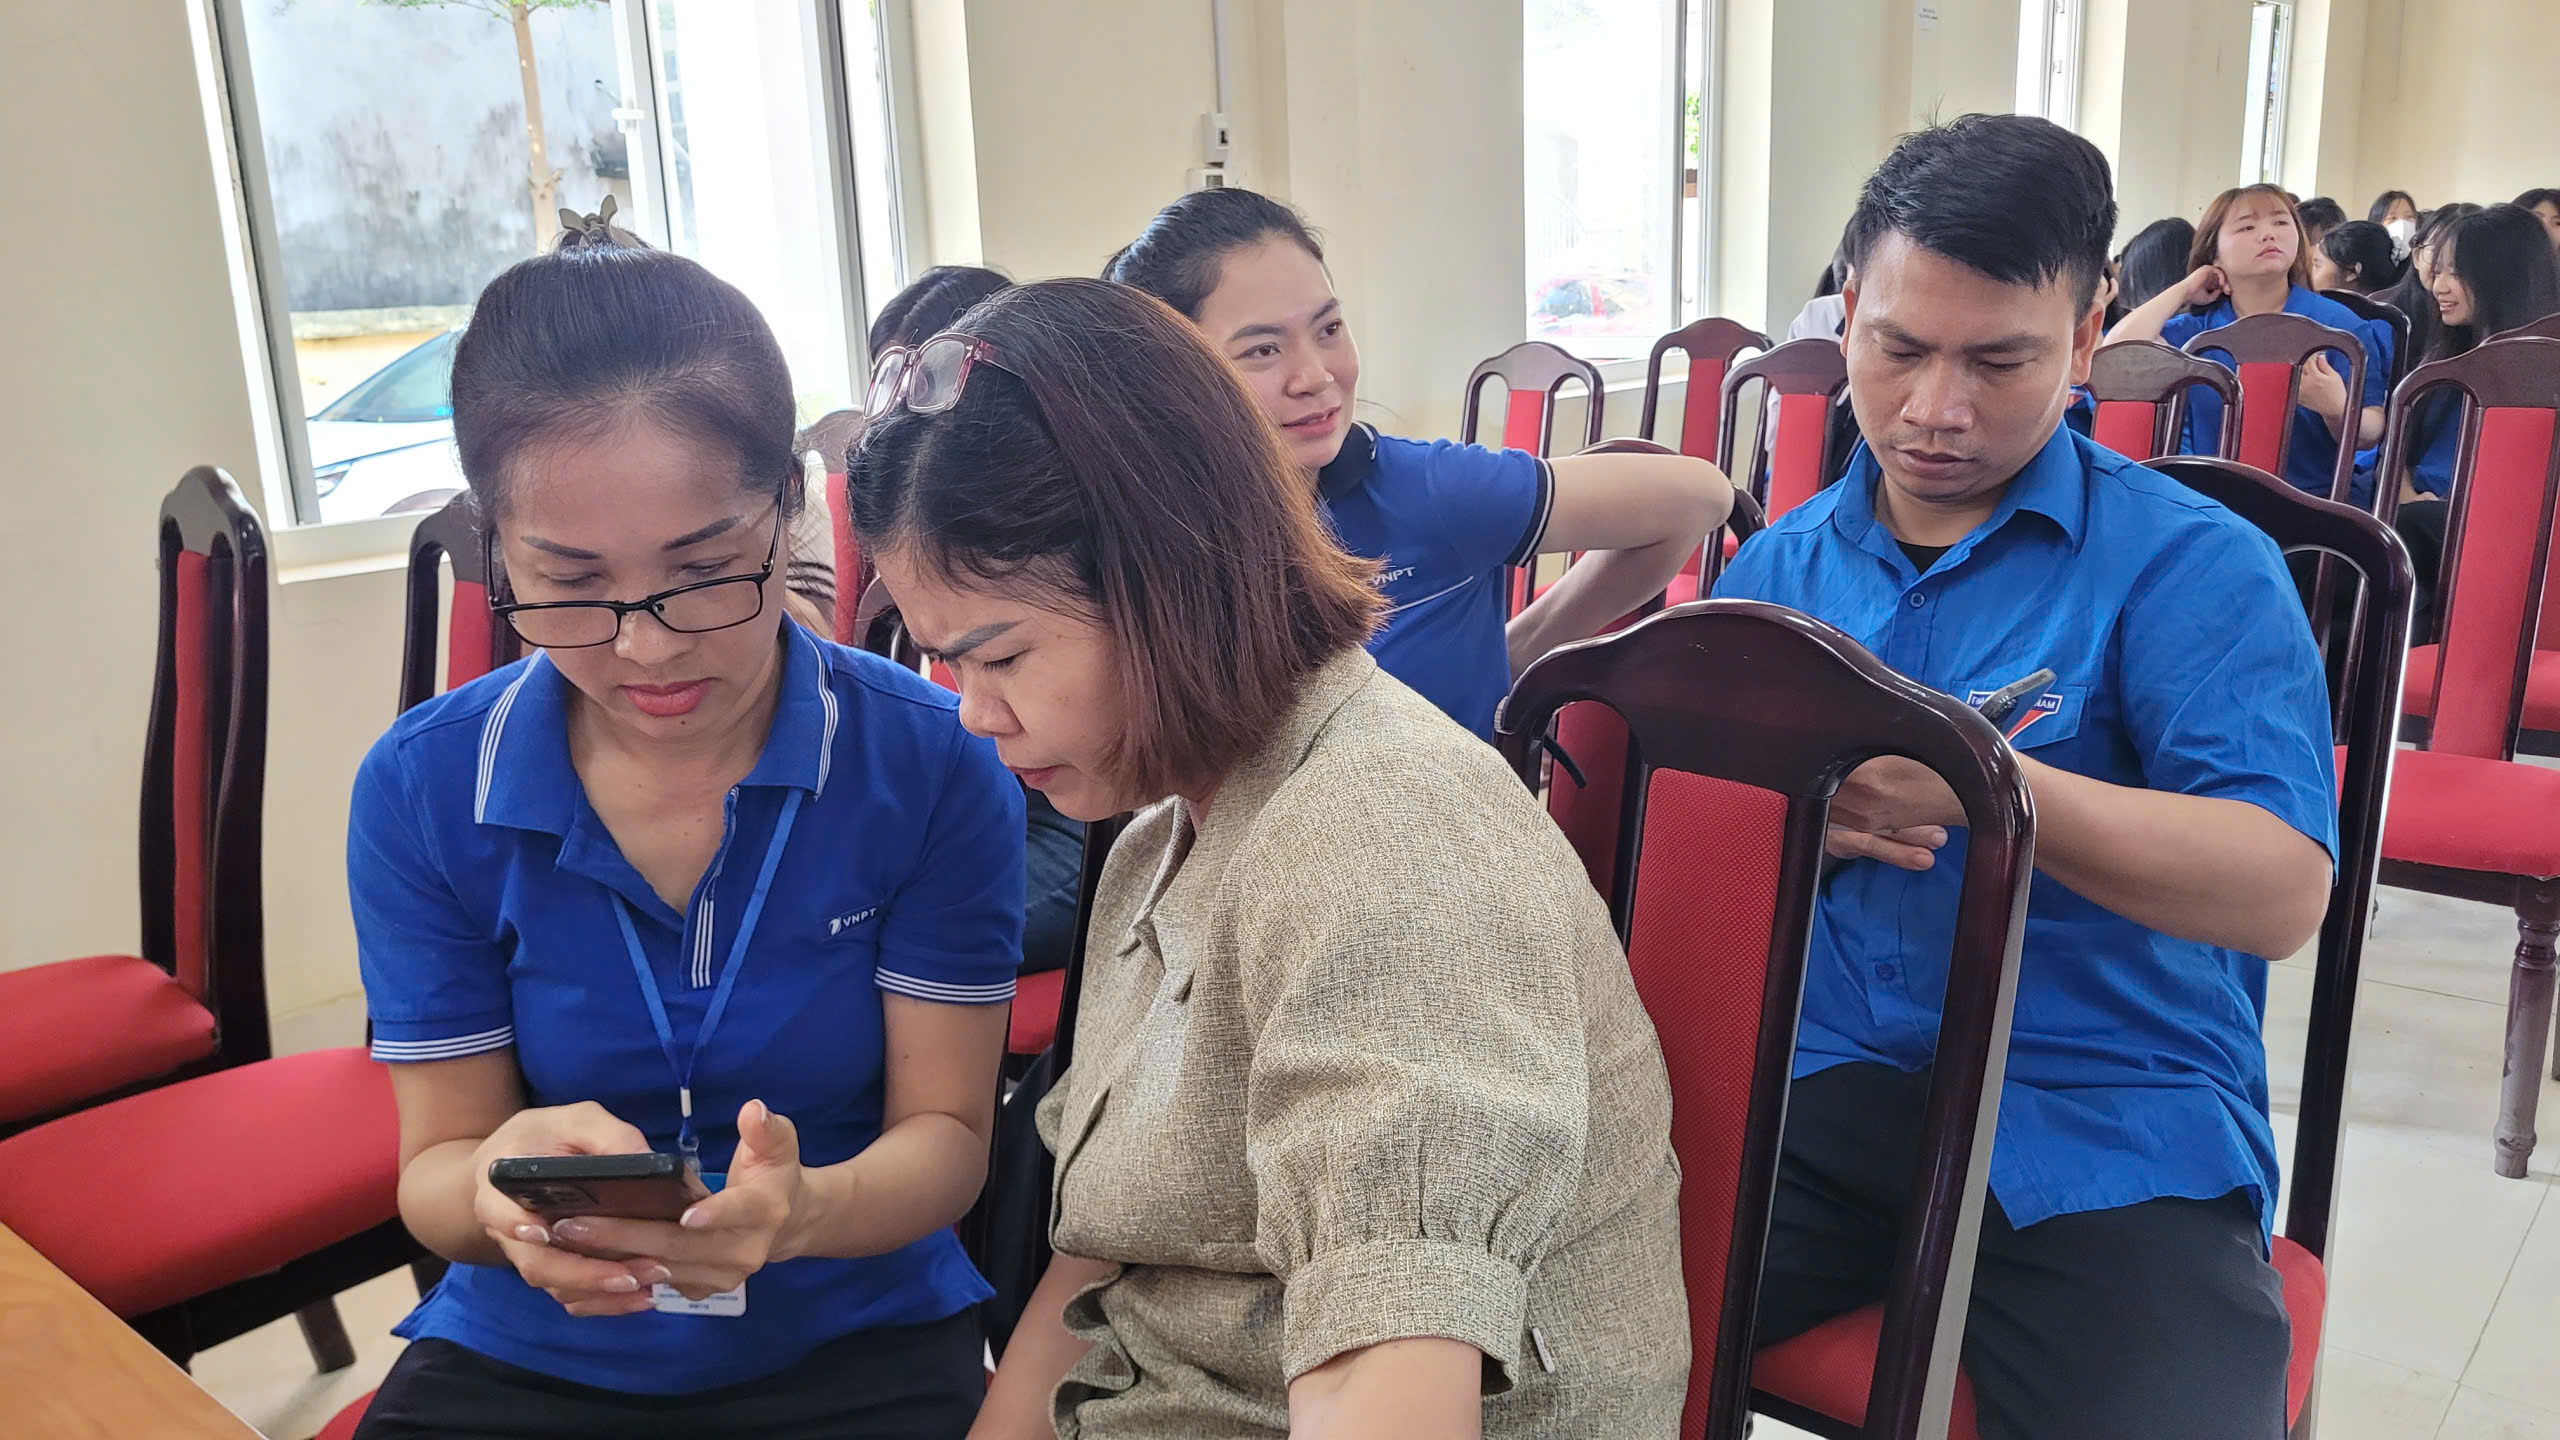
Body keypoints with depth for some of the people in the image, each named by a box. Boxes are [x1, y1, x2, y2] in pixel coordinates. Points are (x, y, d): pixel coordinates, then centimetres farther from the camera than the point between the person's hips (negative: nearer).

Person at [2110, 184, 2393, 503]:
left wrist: (2337, 409, -25)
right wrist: (2184, 289, 3)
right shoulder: (2198, 328, 8)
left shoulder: (2340, 325, 2)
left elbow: (2369, 435, -1)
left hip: (2306, 500, -2)